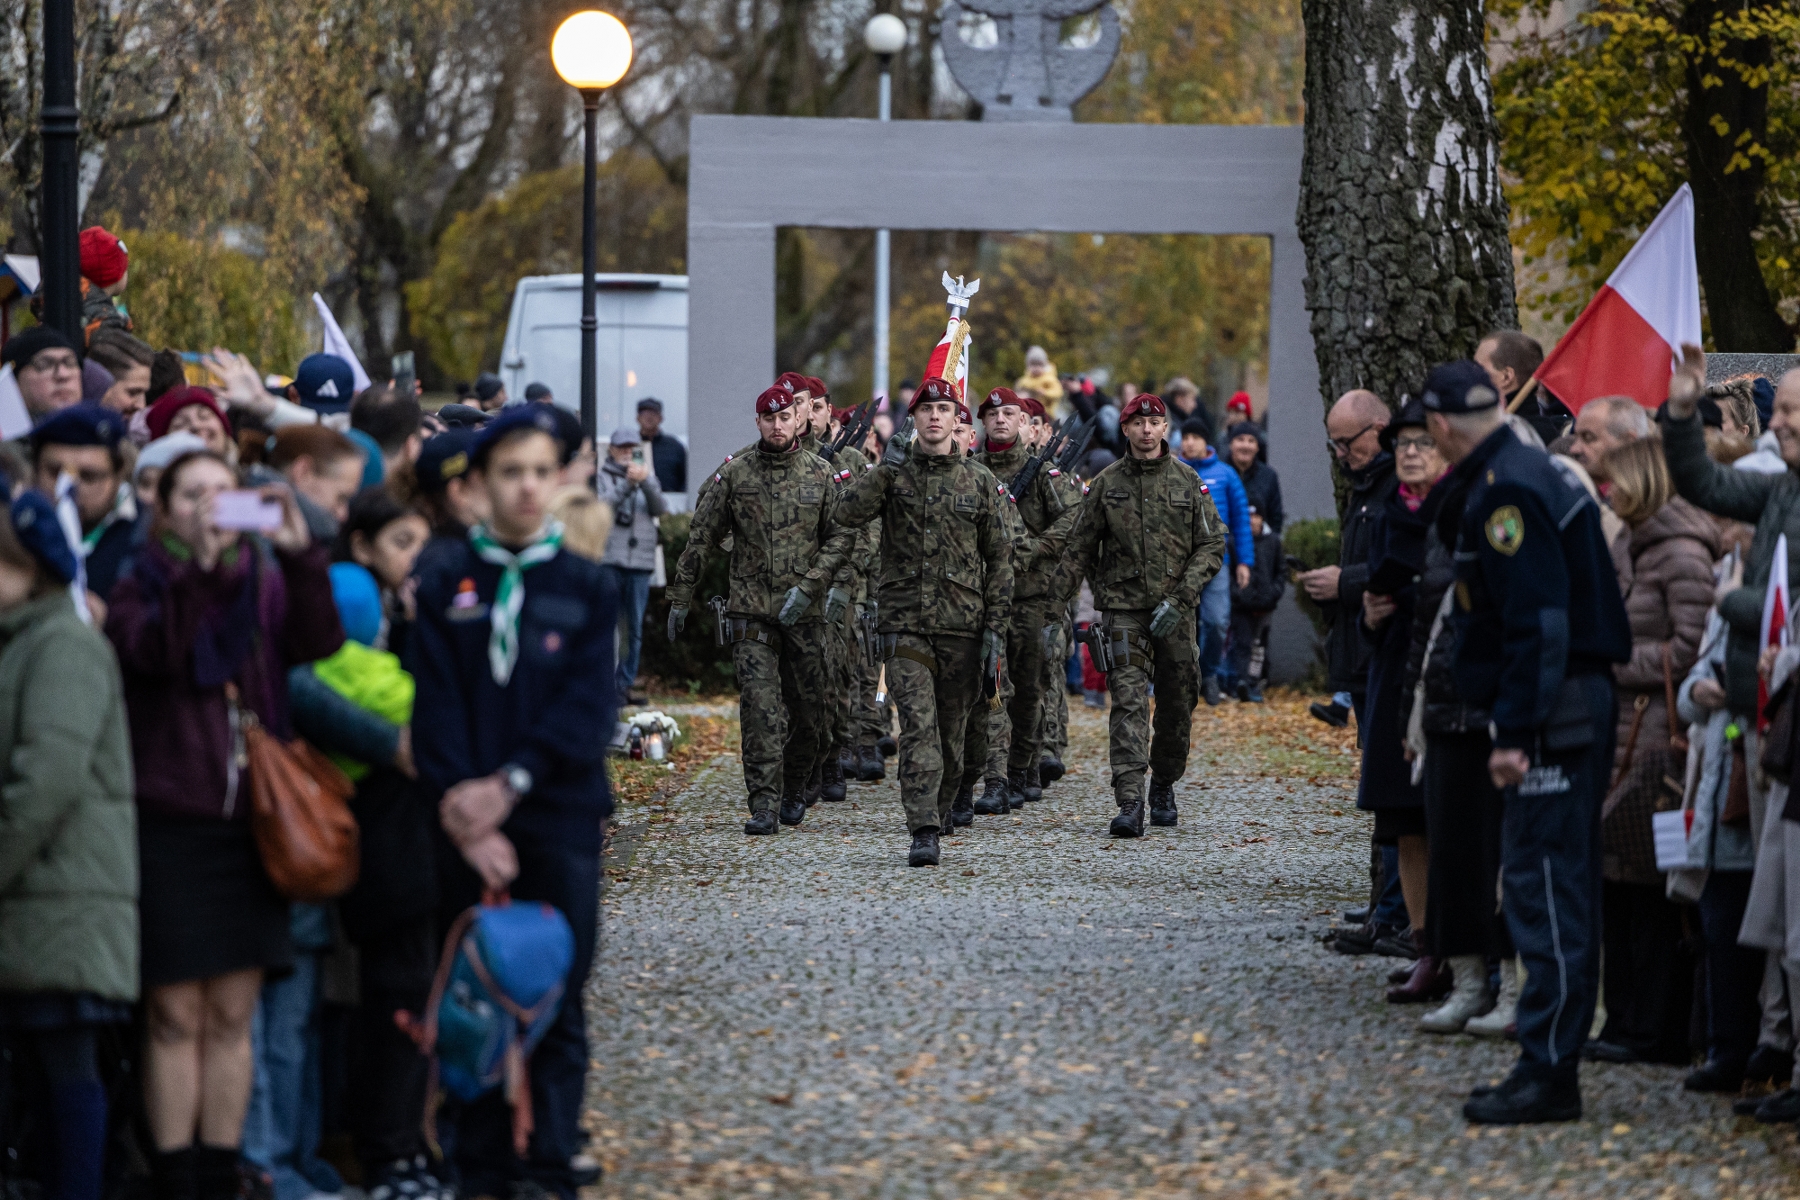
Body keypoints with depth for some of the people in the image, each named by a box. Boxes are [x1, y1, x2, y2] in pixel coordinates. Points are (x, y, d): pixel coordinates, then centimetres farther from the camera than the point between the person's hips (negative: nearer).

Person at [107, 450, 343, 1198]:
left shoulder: (264, 583, 9)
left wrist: (301, 554, -25)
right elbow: (152, 651, -19)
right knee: (175, 1015, -3)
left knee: (231, 1016, 6)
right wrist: (198, 566, -30)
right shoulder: (144, 587, 2)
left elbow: (319, 642, -10)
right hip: (169, 821, -3)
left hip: (249, 821, 3)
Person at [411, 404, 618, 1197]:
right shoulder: (443, 578, 4)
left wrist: (511, 783, -16)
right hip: (467, 817, 0)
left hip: (560, 813, 0)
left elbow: (585, 708, -4)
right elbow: (436, 703, -3)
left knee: (556, 1002, -2)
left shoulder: (585, 587, 5)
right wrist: (463, 809, -14)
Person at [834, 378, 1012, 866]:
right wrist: (886, 468, -21)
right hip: (906, 624, -2)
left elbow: (999, 560, 9)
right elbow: (849, 512, -13)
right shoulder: (894, 473, 4)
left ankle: (941, 811, 27)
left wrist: (995, 628, 3)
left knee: (952, 731, 8)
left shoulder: (978, 482, 7)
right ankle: (923, 833, -17)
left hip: (962, 626, 2)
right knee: (918, 727, -12)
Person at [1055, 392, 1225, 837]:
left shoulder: (1188, 483, 4)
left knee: (1177, 705, 9)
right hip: (1124, 611, -1)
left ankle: (1164, 786, 31)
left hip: (1174, 615, 1)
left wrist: (1180, 598, -10)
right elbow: (1079, 550, 7)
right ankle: (1129, 803, -20)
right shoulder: (1106, 484, 4)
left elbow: (1212, 547, 2)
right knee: (1129, 702, -13)